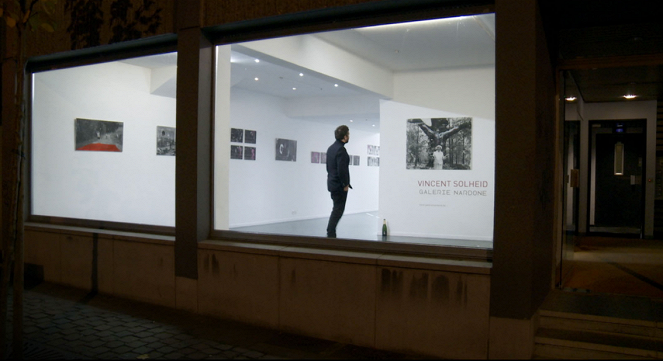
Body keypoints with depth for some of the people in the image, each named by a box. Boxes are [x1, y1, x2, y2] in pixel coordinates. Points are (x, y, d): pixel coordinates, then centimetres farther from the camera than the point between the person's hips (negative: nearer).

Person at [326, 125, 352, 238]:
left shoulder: (331, 148, 11)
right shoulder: (341, 150, -18)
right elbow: (342, 170, -24)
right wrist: (346, 184, -13)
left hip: (332, 183, 9)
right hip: (339, 185, -9)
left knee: (337, 209, 16)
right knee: (338, 210, -2)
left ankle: (330, 233, 19)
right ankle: (331, 234, 1)